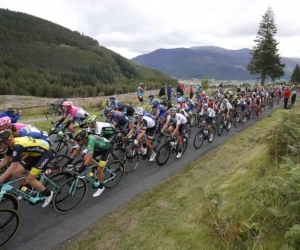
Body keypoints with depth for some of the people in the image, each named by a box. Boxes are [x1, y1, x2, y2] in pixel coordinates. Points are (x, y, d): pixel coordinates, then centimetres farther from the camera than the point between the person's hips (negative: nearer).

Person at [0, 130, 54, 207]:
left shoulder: (17, 146, -31)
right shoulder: (13, 143, -4)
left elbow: (13, 167, -34)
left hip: (46, 153, -9)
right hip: (36, 153, 9)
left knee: (29, 179, -13)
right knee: (16, 173, -1)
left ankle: (48, 194, 7)